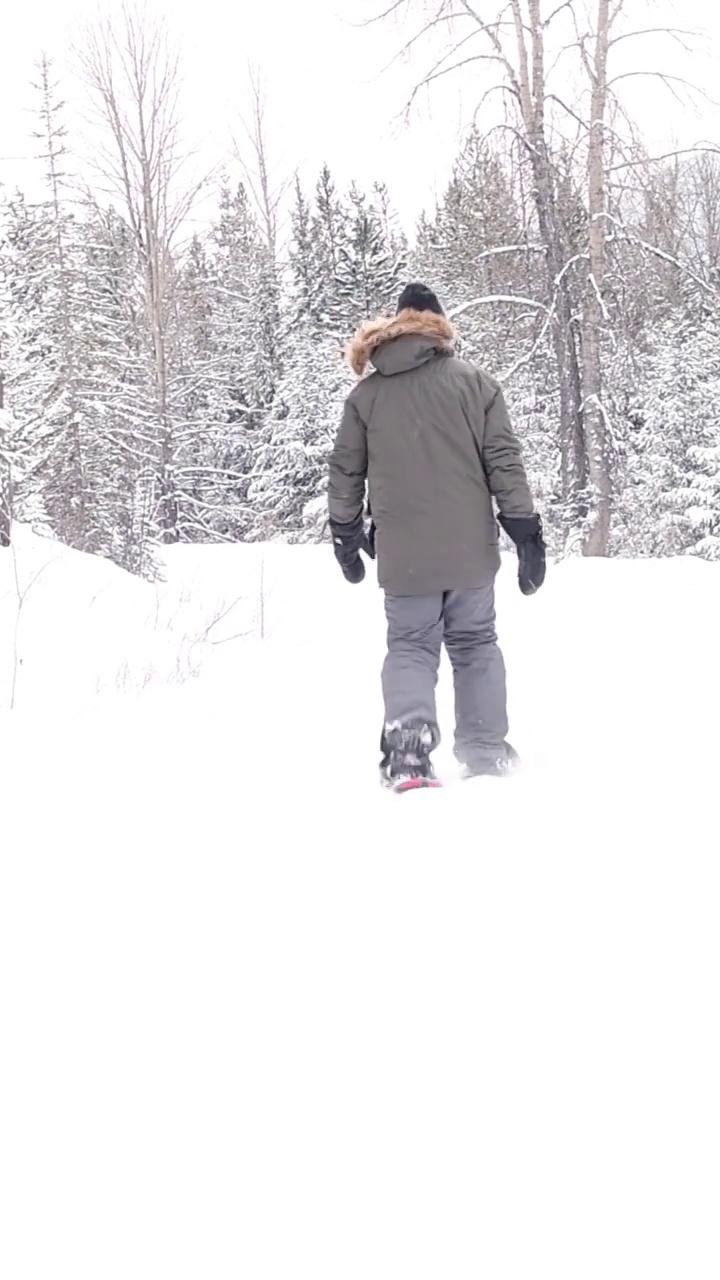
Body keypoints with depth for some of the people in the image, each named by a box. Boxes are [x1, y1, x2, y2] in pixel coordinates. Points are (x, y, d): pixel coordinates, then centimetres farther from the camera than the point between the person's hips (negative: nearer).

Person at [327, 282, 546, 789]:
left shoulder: (365, 395, 6)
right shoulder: (473, 381, 0)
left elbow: (345, 472, 9)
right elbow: (504, 460, -4)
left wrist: (346, 535, 20)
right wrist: (525, 529, -1)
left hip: (404, 554, 1)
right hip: (471, 549, 0)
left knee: (410, 647, 7)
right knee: (476, 644, 15)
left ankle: (408, 749, -15)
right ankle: (486, 751, 14)